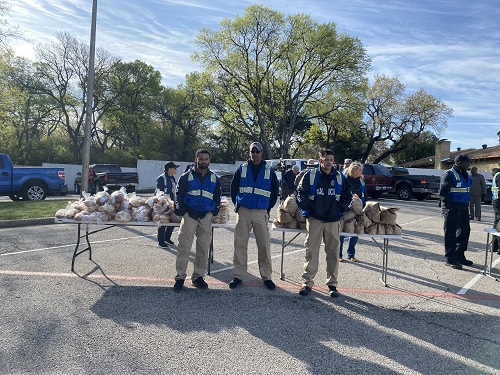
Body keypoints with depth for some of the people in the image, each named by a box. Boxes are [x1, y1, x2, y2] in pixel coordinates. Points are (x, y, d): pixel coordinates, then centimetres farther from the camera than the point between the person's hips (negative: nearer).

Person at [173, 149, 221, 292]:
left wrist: (214, 212, 7)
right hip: (189, 216, -3)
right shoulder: (187, 176, 3)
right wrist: (181, 211, -5)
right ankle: (180, 277, 6)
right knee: (184, 247, -4)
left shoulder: (214, 179, 12)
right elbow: (178, 195, 3)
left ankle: (198, 276, 18)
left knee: (203, 248, 6)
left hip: (206, 217, 3)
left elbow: (217, 197, 18)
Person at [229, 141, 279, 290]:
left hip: (261, 212, 0)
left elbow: (275, 191, 11)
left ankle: (266, 276, 13)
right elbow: (233, 188, 13)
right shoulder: (242, 169, 7)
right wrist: (237, 205, 7)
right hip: (243, 211, 1)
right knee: (240, 244, 3)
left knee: (264, 245, 1)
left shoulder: (269, 171, 6)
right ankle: (238, 276, 12)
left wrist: (269, 207, 7)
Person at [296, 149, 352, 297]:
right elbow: (300, 193, 3)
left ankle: (332, 283, 19)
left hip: (333, 220, 2)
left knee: (333, 252, 6)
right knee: (311, 251, 0)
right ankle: (307, 282, 9)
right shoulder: (310, 175, 0)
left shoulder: (340, 178, 8)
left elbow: (347, 196, 16)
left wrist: (340, 209, 6)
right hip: (314, 219, -2)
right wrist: (307, 208, -2)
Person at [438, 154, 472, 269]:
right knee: (451, 234, -3)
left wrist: (467, 204, 15)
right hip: (452, 210, -9)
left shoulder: (465, 174, 15)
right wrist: (450, 206, -18)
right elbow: (443, 193, -17)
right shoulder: (449, 174, -12)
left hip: (463, 209, 9)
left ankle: (459, 256, 26)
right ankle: (450, 259, 4)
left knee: (465, 232, 14)